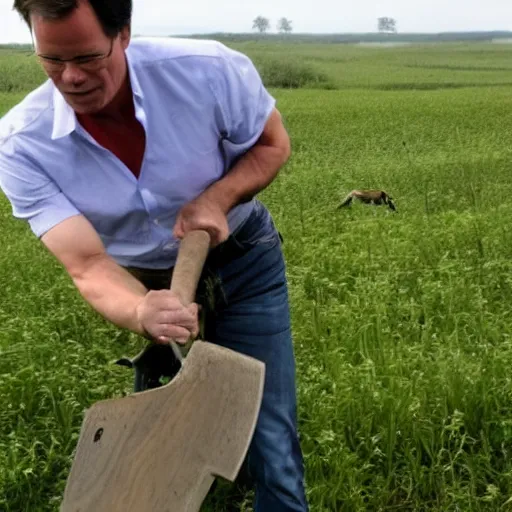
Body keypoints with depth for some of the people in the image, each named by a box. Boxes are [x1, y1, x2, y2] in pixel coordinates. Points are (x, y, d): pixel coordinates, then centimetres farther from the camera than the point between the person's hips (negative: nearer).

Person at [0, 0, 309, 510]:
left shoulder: (209, 70, -26)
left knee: (269, 439, -2)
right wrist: (141, 314, -52)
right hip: (145, 284, 1)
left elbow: (273, 143, -7)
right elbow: (89, 268, -30)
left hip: (242, 262, 0)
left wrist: (217, 198, -26)